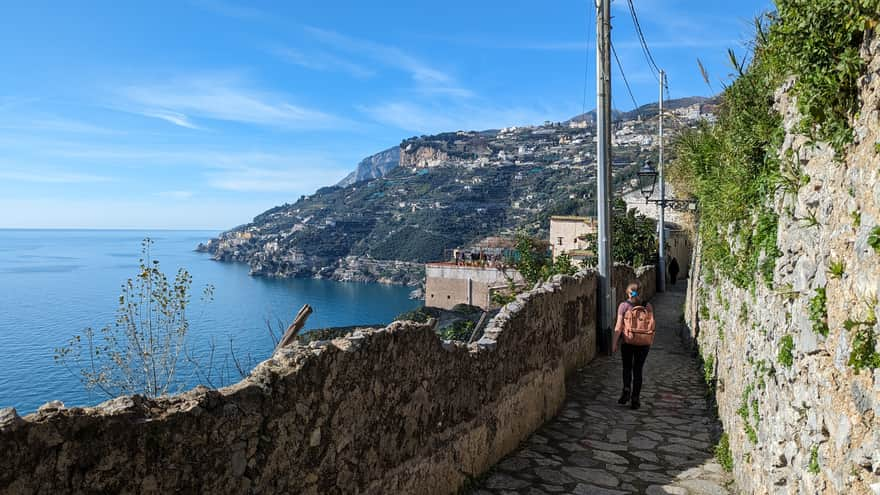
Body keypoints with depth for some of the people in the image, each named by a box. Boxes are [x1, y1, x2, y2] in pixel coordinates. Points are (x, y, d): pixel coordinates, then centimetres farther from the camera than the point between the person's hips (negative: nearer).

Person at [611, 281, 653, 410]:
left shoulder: (623, 305, -10)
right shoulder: (647, 306, -5)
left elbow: (618, 326, -11)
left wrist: (614, 343, -3)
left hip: (627, 342, -1)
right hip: (643, 343, 1)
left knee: (627, 367, 19)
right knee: (637, 370, 11)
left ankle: (626, 390, 0)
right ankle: (635, 399, 13)